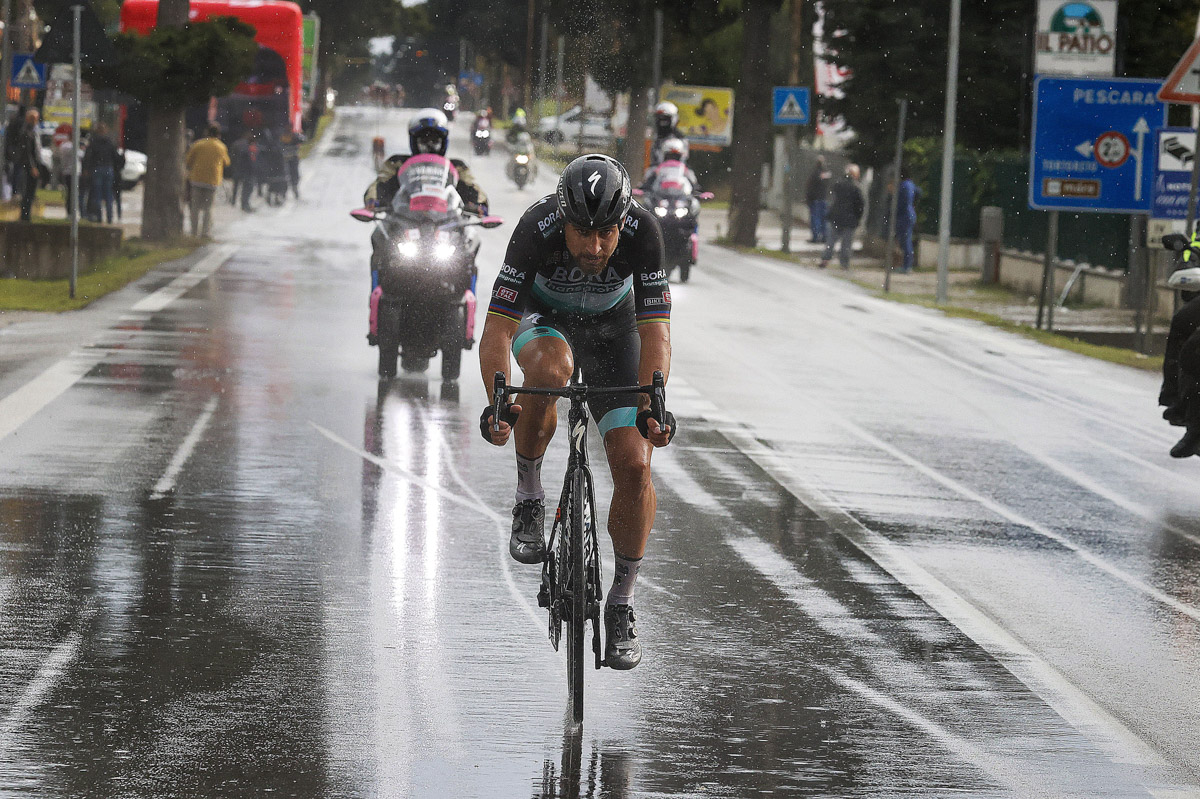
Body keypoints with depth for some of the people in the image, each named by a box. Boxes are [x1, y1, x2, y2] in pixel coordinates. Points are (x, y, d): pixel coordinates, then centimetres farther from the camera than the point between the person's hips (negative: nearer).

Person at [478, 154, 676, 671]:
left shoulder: (642, 232, -32)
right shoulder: (537, 230, -35)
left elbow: (655, 332, -32)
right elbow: (497, 332, -37)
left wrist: (651, 403, -49)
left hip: (612, 327, 1)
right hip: (544, 319, -1)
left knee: (634, 465, -14)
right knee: (550, 368, -39)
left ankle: (622, 604, 4)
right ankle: (529, 496, -15)